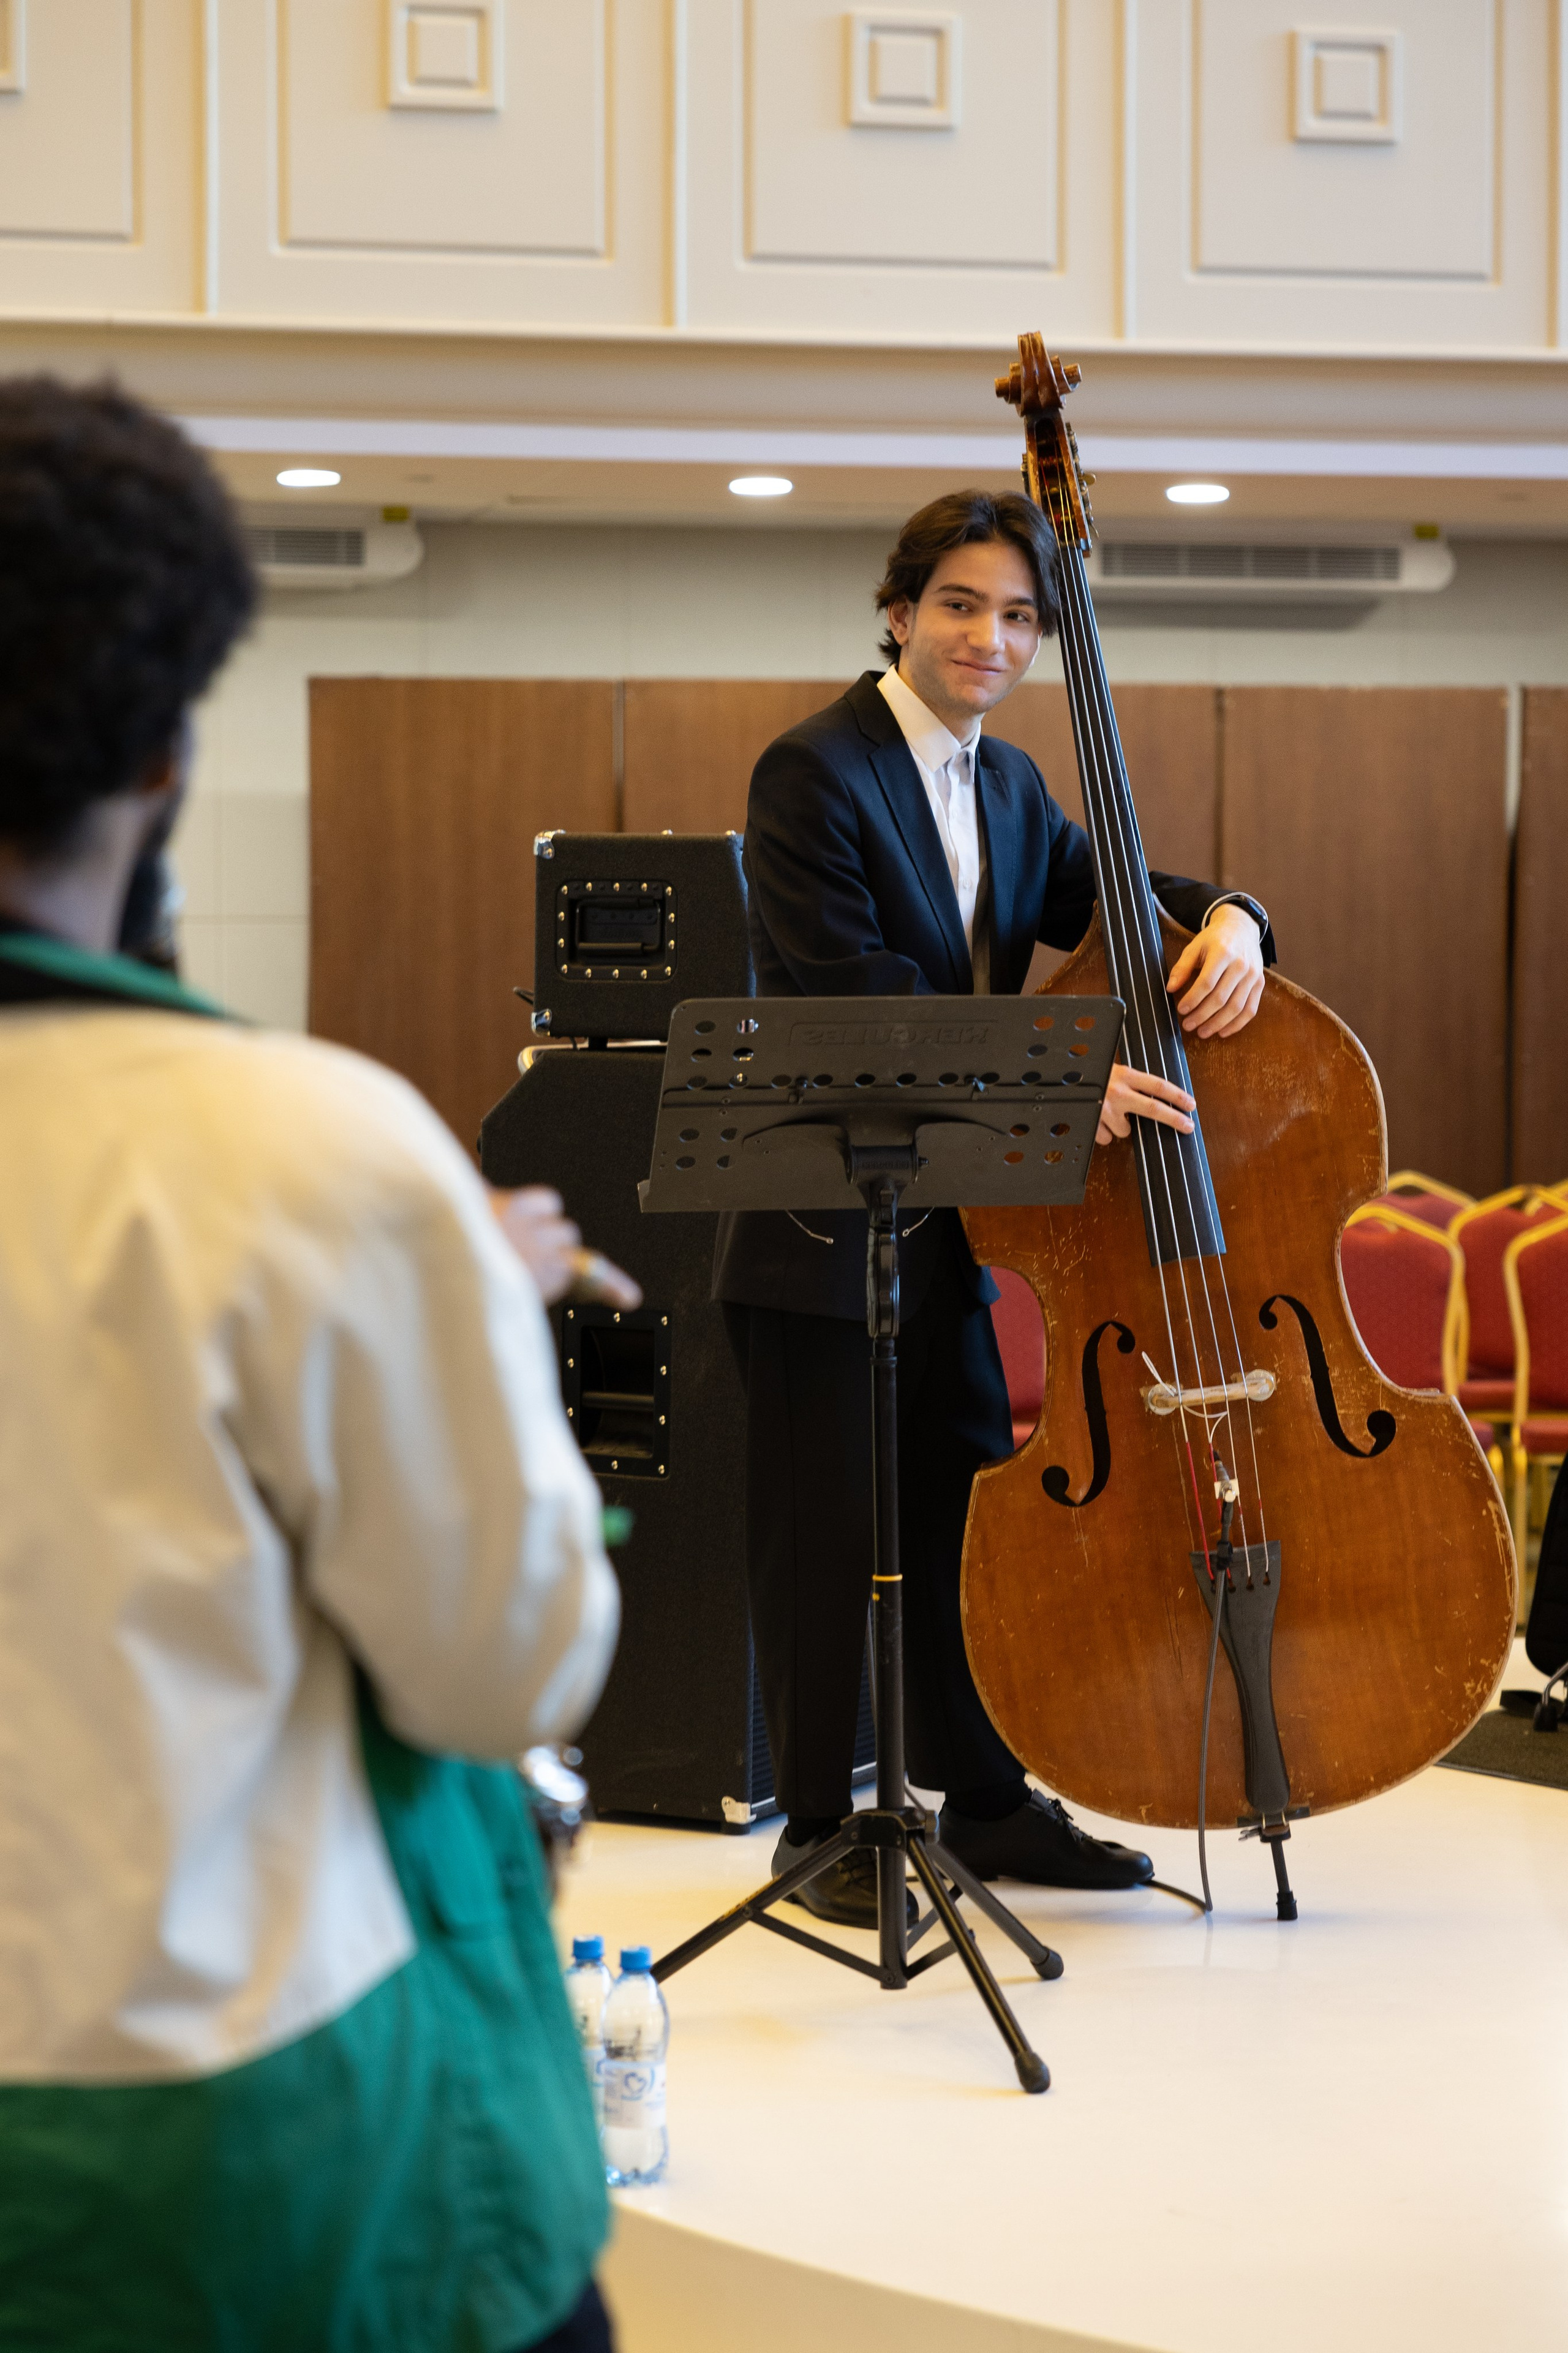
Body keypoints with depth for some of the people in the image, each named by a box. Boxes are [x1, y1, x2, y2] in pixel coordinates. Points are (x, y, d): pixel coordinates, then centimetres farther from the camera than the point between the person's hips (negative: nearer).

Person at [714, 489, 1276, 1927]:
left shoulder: (1007, 786, 12)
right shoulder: (816, 772, -14)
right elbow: (850, 988, -23)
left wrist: (1222, 920, -7)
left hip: (954, 1227, 8)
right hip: (824, 1227, -8)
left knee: (967, 1513, 15)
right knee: (826, 1531, 1)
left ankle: (984, 1801, 28)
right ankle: (823, 1826, 12)